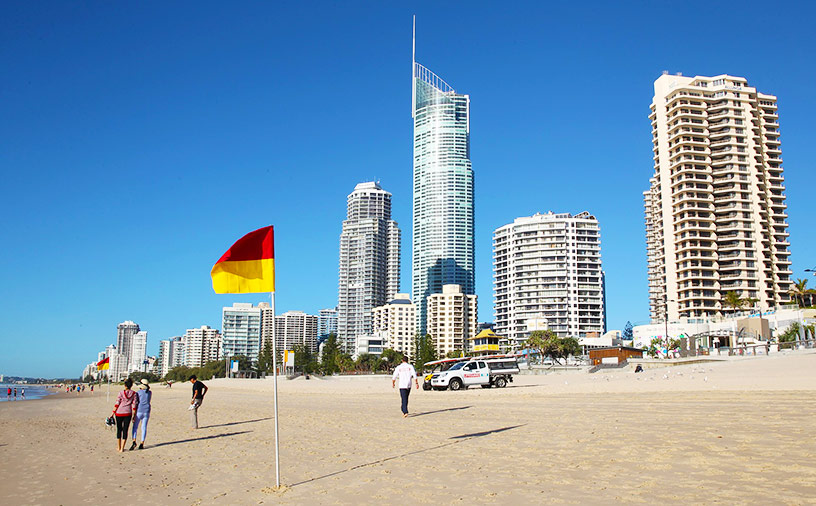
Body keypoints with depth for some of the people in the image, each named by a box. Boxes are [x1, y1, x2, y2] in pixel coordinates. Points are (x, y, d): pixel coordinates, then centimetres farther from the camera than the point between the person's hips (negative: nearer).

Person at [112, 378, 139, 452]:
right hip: (128, 413, 1)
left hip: (119, 413, -1)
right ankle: (122, 448, 3)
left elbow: (116, 404, -7)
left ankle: (119, 447, 23)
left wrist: (113, 414, -3)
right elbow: (134, 405, -2)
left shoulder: (121, 393, -6)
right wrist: (134, 416, 4)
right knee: (125, 430, 5)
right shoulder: (134, 394, 0)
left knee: (119, 430, 14)